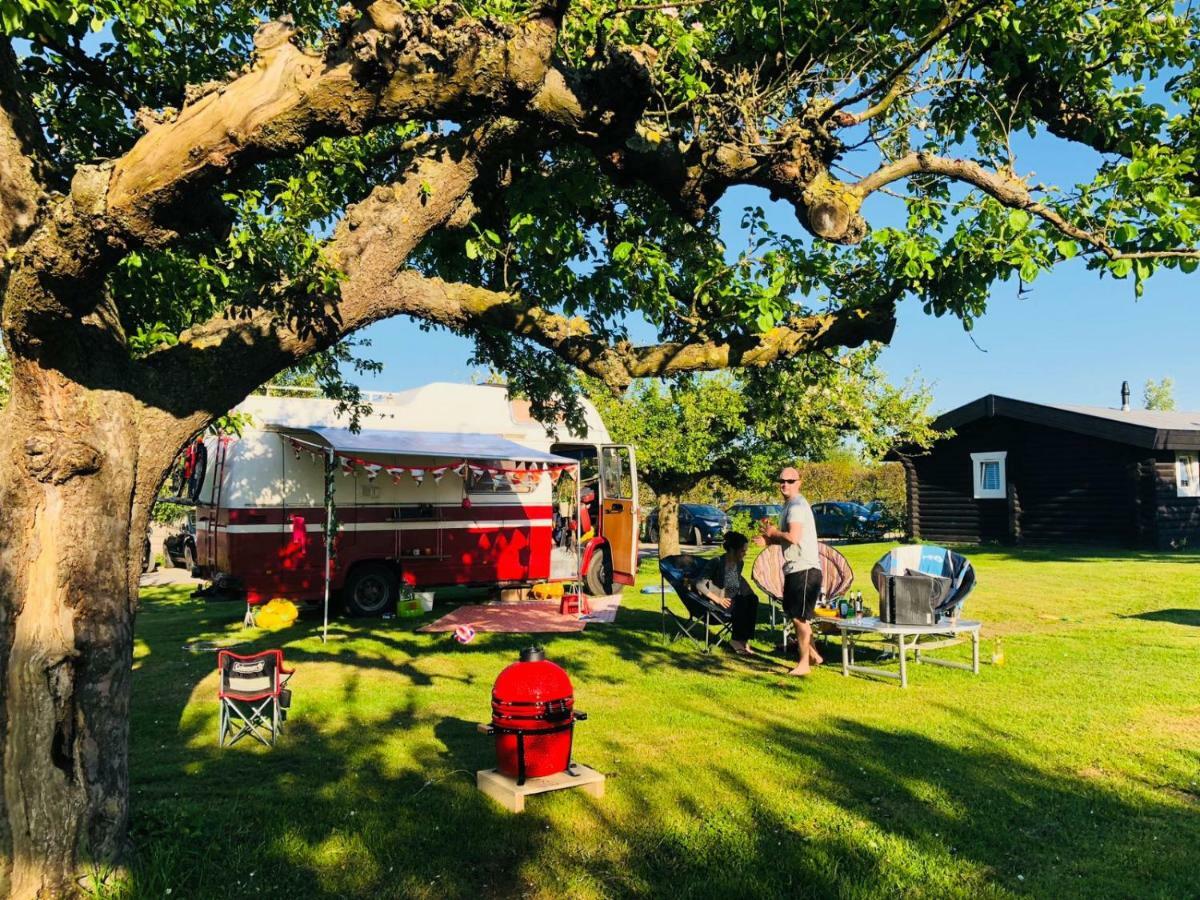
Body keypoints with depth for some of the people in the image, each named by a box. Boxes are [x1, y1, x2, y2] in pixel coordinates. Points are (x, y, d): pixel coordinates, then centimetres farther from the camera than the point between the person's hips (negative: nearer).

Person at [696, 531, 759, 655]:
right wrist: (718, 599, -24)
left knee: (752, 599, -23)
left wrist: (749, 592, 9)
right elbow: (700, 585, -18)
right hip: (714, 604, -6)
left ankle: (744, 639, -22)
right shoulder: (716, 562, -15)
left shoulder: (739, 563, 5)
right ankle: (736, 640, -18)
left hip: (733, 600, 6)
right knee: (741, 602, -31)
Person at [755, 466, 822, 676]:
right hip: (794, 568, 11)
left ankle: (804, 663, 7)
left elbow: (793, 537, -27)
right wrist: (770, 539, 8)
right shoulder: (789, 505, 16)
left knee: (800, 617, -3)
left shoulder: (797, 506, -16)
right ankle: (813, 654, 30)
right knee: (794, 615, 18)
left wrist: (773, 532, -10)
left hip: (805, 568, -11)